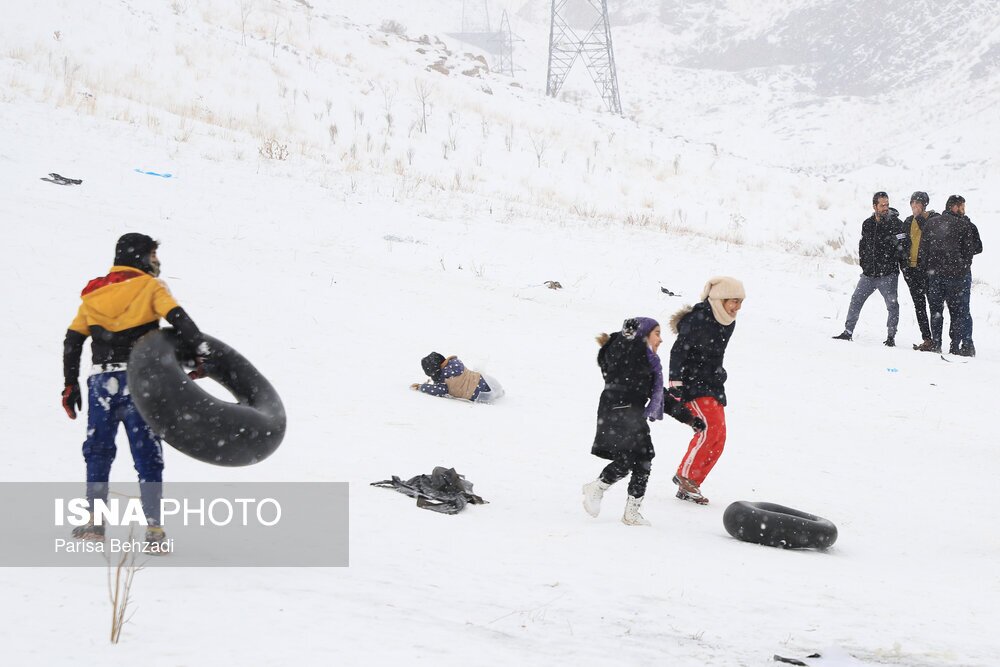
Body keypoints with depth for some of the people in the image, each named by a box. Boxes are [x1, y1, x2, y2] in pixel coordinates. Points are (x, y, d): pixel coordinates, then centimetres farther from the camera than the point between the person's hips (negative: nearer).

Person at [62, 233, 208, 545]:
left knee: (98, 452, 18)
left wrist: (70, 385, 19)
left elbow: (72, 341, 13)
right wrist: (203, 353, -16)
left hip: (101, 382, 4)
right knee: (147, 455, -1)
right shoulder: (150, 288, 1)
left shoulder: (93, 293, 15)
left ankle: (94, 522, 19)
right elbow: (178, 319, -15)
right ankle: (154, 529, -6)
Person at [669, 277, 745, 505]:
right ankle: (685, 475, -11)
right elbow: (678, 350, -17)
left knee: (718, 438, 2)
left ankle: (688, 488, 9)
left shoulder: (728, 323, 9)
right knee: (710, 425, -23)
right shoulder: (698, 320, -17)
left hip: (712, 384, 9)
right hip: (691, 383, -9)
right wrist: (675, 382, -22)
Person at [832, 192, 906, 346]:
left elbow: (902, 246, -7)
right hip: (869, 274, 4)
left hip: (888, 274, -4)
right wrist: (864, 263, 10)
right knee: (856, 301, 6)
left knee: (892, 305, -5)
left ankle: (891, 337, 3)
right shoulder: (867, 224, 9)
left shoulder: (895, 223, -5)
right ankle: (848, 332, 14)